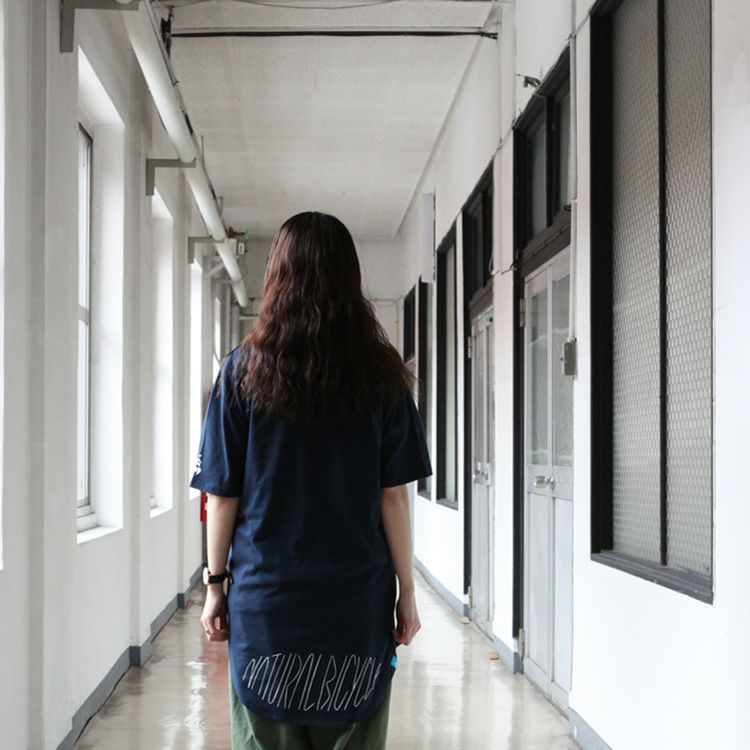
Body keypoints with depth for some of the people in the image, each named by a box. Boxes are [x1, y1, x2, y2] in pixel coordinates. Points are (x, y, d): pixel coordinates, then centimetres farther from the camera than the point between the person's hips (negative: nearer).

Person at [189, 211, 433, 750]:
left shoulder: (244, 370, -3)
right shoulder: (380, 374, -2)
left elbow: (223, 496, -1)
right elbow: (394, 497, -2)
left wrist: (216, 585, 9)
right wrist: (407, 590, 7)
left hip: (264, 601, 0)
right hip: (358, 602, 1)